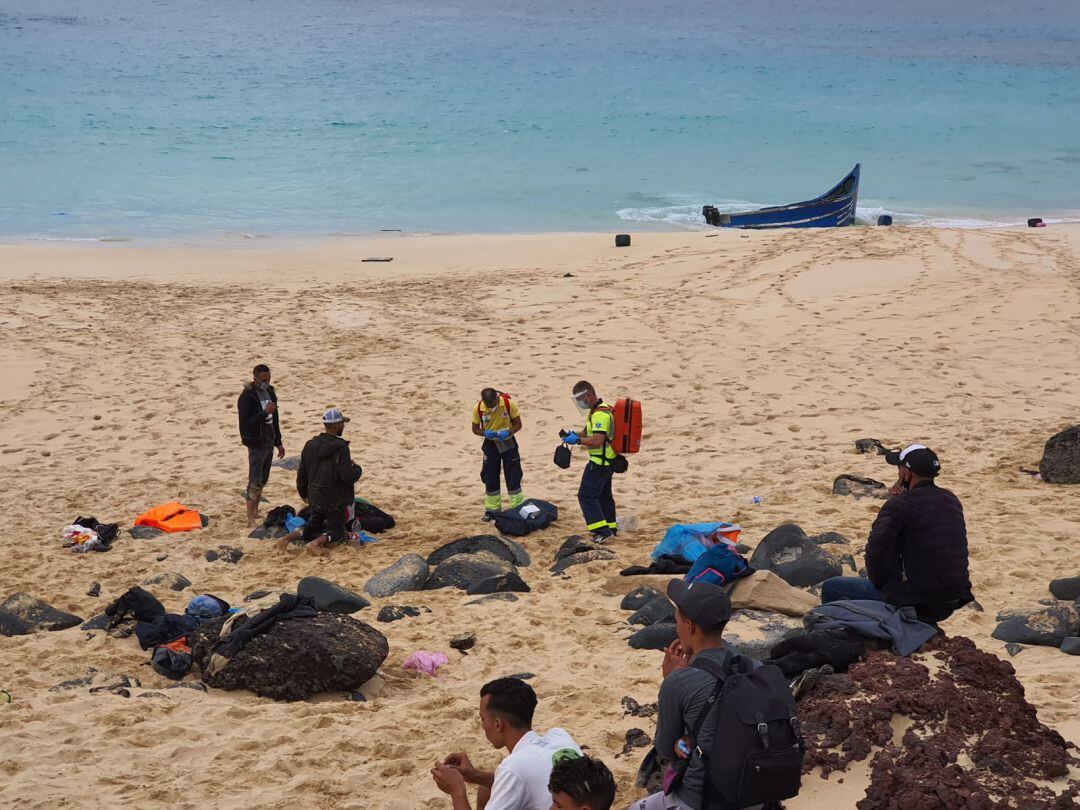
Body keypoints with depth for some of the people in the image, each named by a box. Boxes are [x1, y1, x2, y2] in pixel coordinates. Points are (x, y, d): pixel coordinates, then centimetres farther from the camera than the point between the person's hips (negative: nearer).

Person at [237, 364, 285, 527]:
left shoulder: (269, 392, 8)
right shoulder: (247, 397, -17)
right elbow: (245, 423, -25)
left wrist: (278, 443, 20)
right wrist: (264, 413, -31)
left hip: (269, 442, 8)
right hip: (256, 444, -8)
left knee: (263, 480, 14)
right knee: (255, 482, -8)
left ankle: (255, 511, 25)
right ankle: (250, 519, -6)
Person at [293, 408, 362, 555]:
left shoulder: (310, 445, 1)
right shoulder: (341, 448, -22)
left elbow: (302, 474, 9)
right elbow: (348, 476, -25)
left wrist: (303, 493, 25)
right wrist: (357, 469, -3)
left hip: (315, 497, 6)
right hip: (335, 499, -6)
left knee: (315, 522, 27)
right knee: (336, 530, 8)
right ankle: (314, 543, -22)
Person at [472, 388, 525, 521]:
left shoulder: (509, 404, -20)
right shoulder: (478, 408, -16)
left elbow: (518, 424, -9)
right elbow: (475, 428, -2)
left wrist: (508, 432, -28)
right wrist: (485, 433, -23)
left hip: (508, 442, -1)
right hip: (490, 444, 1)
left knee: (513, 477, 1)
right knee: (490, 479, 3)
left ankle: (517, 508, 10)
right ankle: (492, 509, 15)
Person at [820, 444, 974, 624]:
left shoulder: (900, 505, -16)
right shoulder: (951, 500, 8)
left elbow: (877, 550, -25)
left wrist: (878, 582, -5)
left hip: (916, 602, -8)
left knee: (830, 588, 5)